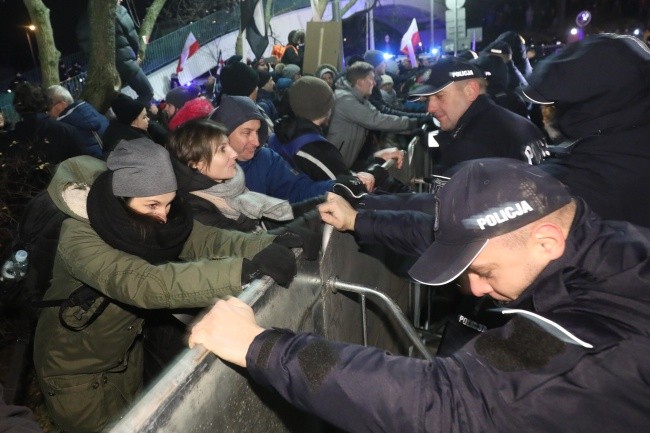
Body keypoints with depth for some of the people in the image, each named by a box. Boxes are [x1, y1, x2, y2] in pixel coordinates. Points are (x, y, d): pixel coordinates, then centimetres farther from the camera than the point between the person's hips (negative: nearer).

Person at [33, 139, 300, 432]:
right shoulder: (80, 237, -34)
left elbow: (207, 240, -25)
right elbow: (143, 284, -48)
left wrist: (268, 247, -44)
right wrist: (246, 269, -55)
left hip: (126, 353, 6)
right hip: (75, 367, -6)